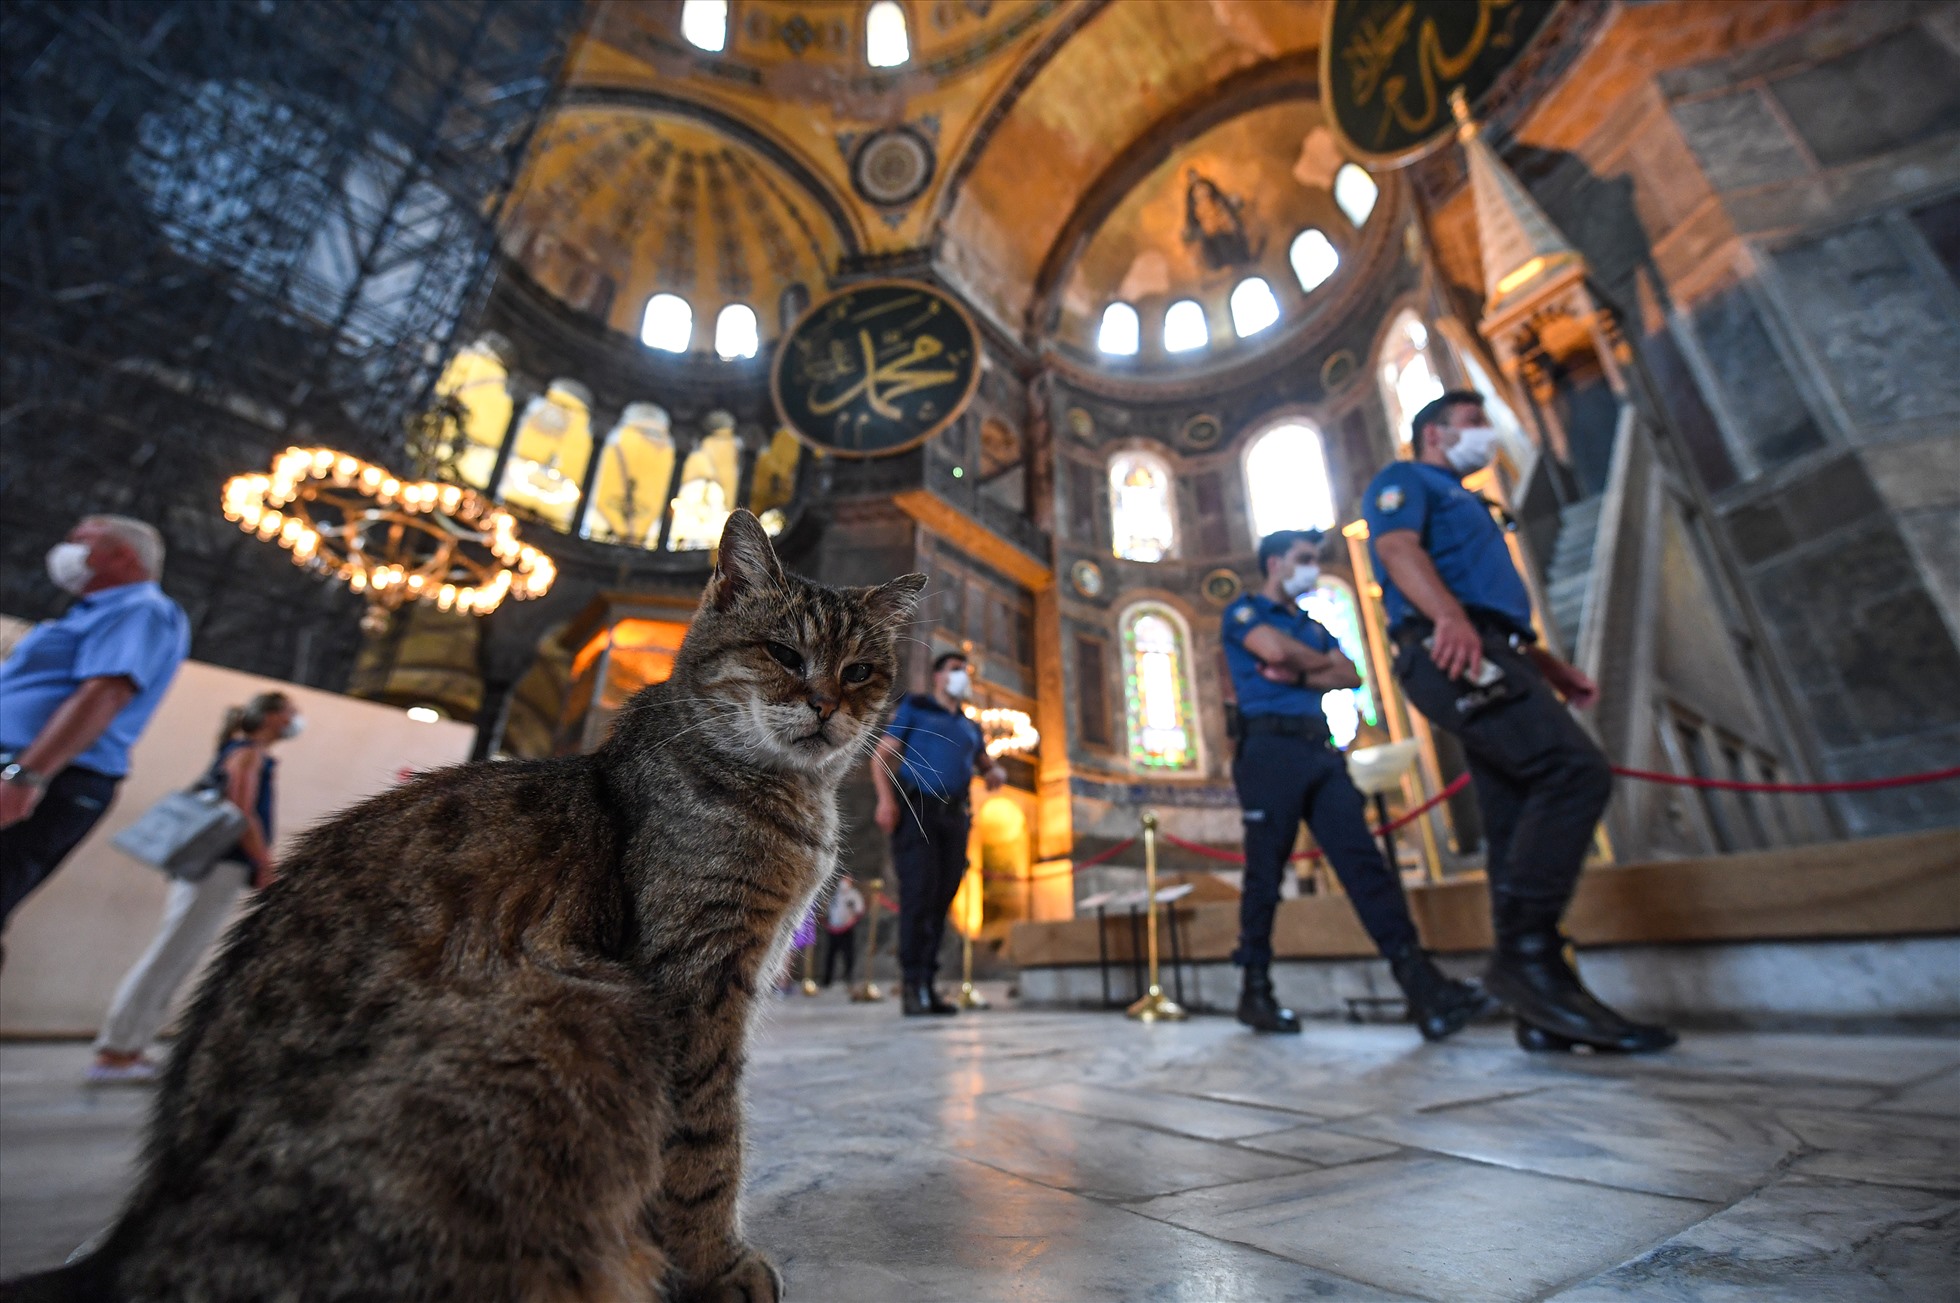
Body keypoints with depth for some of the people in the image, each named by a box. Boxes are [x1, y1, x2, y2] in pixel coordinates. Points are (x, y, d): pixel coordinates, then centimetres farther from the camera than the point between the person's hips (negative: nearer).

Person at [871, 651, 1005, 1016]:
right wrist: (886, 798, -14)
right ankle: (914, 986, -11)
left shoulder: (970, 727, 25)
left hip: (954, 816, 5)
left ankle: (927, 987, 8)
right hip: (916, 809, -5)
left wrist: (997, 774, 5)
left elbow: (988, 764, 31)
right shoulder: (914, 708, 11)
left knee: (941, 900, 2)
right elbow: (882, 754, 3)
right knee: (918, 894, -13)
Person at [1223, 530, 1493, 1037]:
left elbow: (1350, 675, 12)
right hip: (1270, 746, -6)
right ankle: (1256, 992, 7)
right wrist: (1323, 661, 4)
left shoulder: (1314, 626, 27)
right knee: (1265, 873, -3)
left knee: (1364, 860, -5)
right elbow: (1274, 648, -13)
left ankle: (1420, 983, -8)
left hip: (1320, 750, 6)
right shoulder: (1244, 611, 8)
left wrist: (1296, 674, -3)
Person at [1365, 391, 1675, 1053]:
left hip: (1487, 657, 10)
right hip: (1453, 653, -10)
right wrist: (1449, 614, -30)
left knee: (1522, 829, 3)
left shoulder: (1463, 504, 37)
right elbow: (1398, 548, -13)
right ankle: (1525, 951, -22)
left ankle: (1543, 1011, 5)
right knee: (1576, 770, -25)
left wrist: (1550, 667, 24)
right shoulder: (1405, 480, 10)